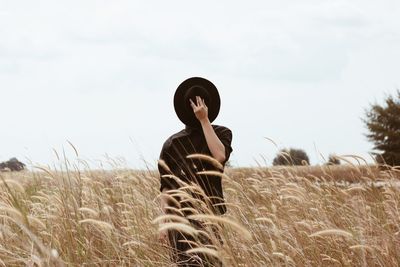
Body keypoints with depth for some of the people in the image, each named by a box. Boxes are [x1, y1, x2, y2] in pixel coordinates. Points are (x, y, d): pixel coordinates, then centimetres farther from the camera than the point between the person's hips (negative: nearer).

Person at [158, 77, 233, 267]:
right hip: (181, 217, 0)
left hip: (212, 215, 0)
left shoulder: (221, 134, 7)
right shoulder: (173, 144, 6)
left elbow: (220, 156, -15)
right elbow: (165, 187, 4)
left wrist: (205, 121, -11)